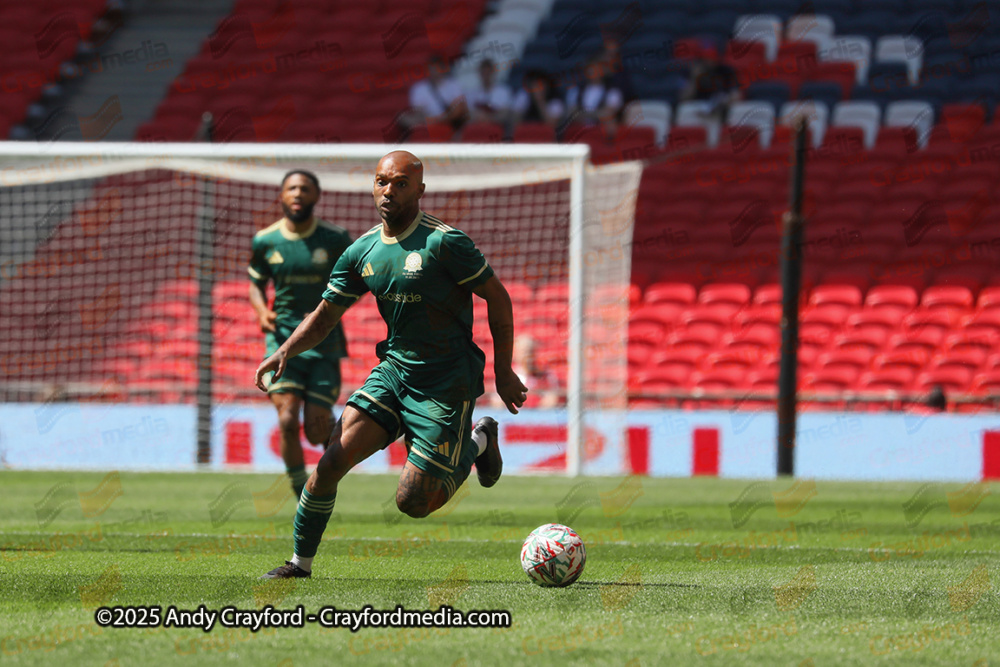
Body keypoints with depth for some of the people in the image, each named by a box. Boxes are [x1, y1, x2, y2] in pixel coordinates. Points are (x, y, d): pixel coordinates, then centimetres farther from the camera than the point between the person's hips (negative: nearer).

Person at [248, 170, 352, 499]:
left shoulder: (335, 239, -4)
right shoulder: (265, 241, 1)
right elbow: (256, 284, 15)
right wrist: (262, 312, -7)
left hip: (324, 342, -1)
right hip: (283, 339, 1)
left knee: (315, 431, -4)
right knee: (287, 421, -16)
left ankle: (336, 432, 35)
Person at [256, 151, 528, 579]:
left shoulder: (443, 242, -15)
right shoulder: (362, 251, 3)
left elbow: (497, 297, -8)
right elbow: (325, 316, 10)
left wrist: (503, 371, -7)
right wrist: (285, 351, -8)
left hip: (446, 383, -5)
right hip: (394, 369, 5)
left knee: (412, 502, -5)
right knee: (333, 461, -13)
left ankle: (477, 442, 23)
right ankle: (301, 563, 2)